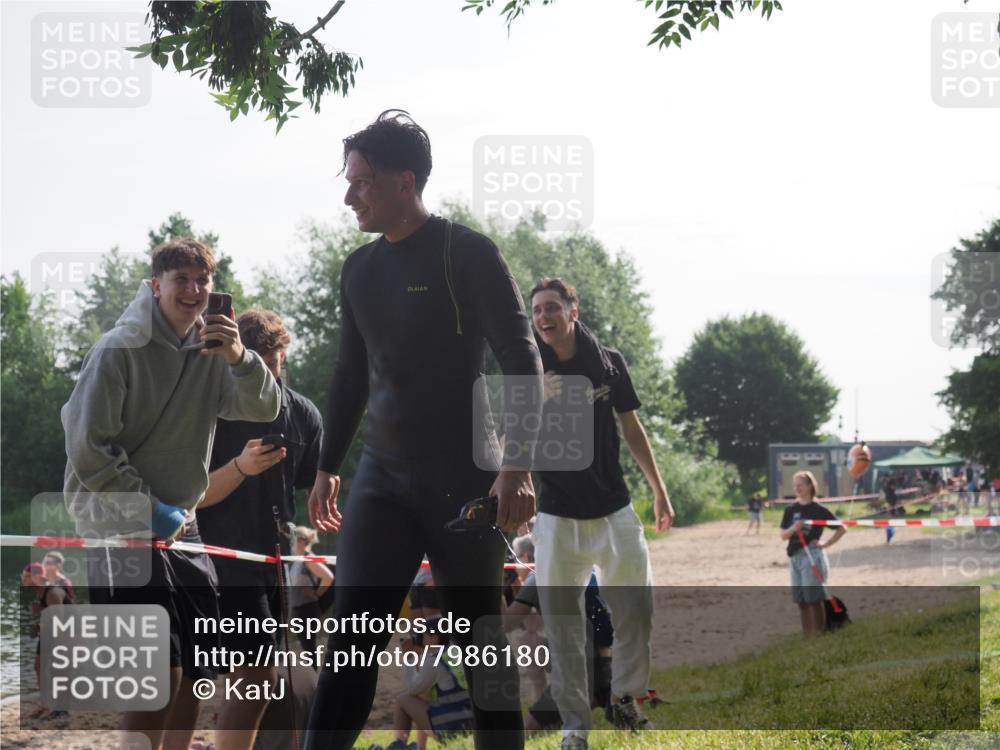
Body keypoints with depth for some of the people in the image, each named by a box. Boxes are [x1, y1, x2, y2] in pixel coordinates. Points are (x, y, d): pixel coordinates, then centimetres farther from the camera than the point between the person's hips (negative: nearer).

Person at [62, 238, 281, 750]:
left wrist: (239, 358, -26)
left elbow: (263, 409, -7)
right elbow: (87, 447, -14)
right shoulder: (120, 351, -11)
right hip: (120, 521, -7)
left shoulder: (211, 351, 7)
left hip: (180, 522, 7)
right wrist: (148, 509, -15)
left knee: (194, 669, 7)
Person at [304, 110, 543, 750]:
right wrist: (328, 468, 20)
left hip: (465, 481, -5)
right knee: (354, 636, -8)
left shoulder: (468, 254, -7)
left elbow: (522, 363, -11)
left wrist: (517, 465, -21)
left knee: (481, 642, 3)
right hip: (383, 479, 5)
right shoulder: (360, 270, 11)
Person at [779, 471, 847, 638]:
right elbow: (783, 535, 6)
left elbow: (842, 529, -2)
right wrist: (794, 528, -13)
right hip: (794, 557, 5)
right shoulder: (791, 510, 9)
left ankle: (819, 635, -2)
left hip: (812, 556, -5)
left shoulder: (819, 510, -5)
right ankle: (807, 637, 14)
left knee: (814, 598, -7)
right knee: (801, 601, 8)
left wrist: (826, 544, -6)